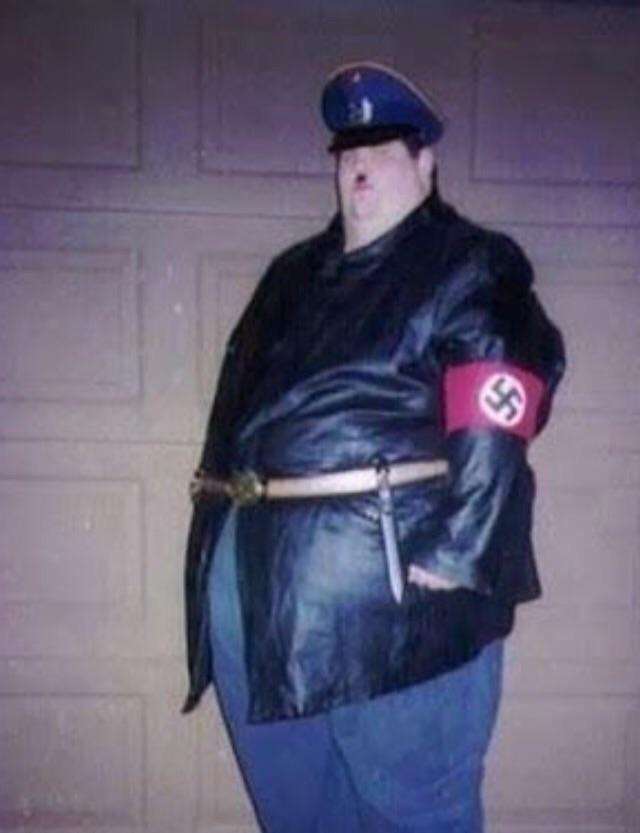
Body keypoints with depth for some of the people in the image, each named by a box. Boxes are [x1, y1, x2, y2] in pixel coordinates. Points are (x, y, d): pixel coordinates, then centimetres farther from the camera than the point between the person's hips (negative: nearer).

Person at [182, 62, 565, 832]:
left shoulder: (471, 268, -2)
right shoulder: (293, 274, 19)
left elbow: (498, 421, -15)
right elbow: (235, 407, 20)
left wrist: (457, 553, -22)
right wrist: (217, 529, 15)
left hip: (394, 582, -7)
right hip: (255, 578, 7)